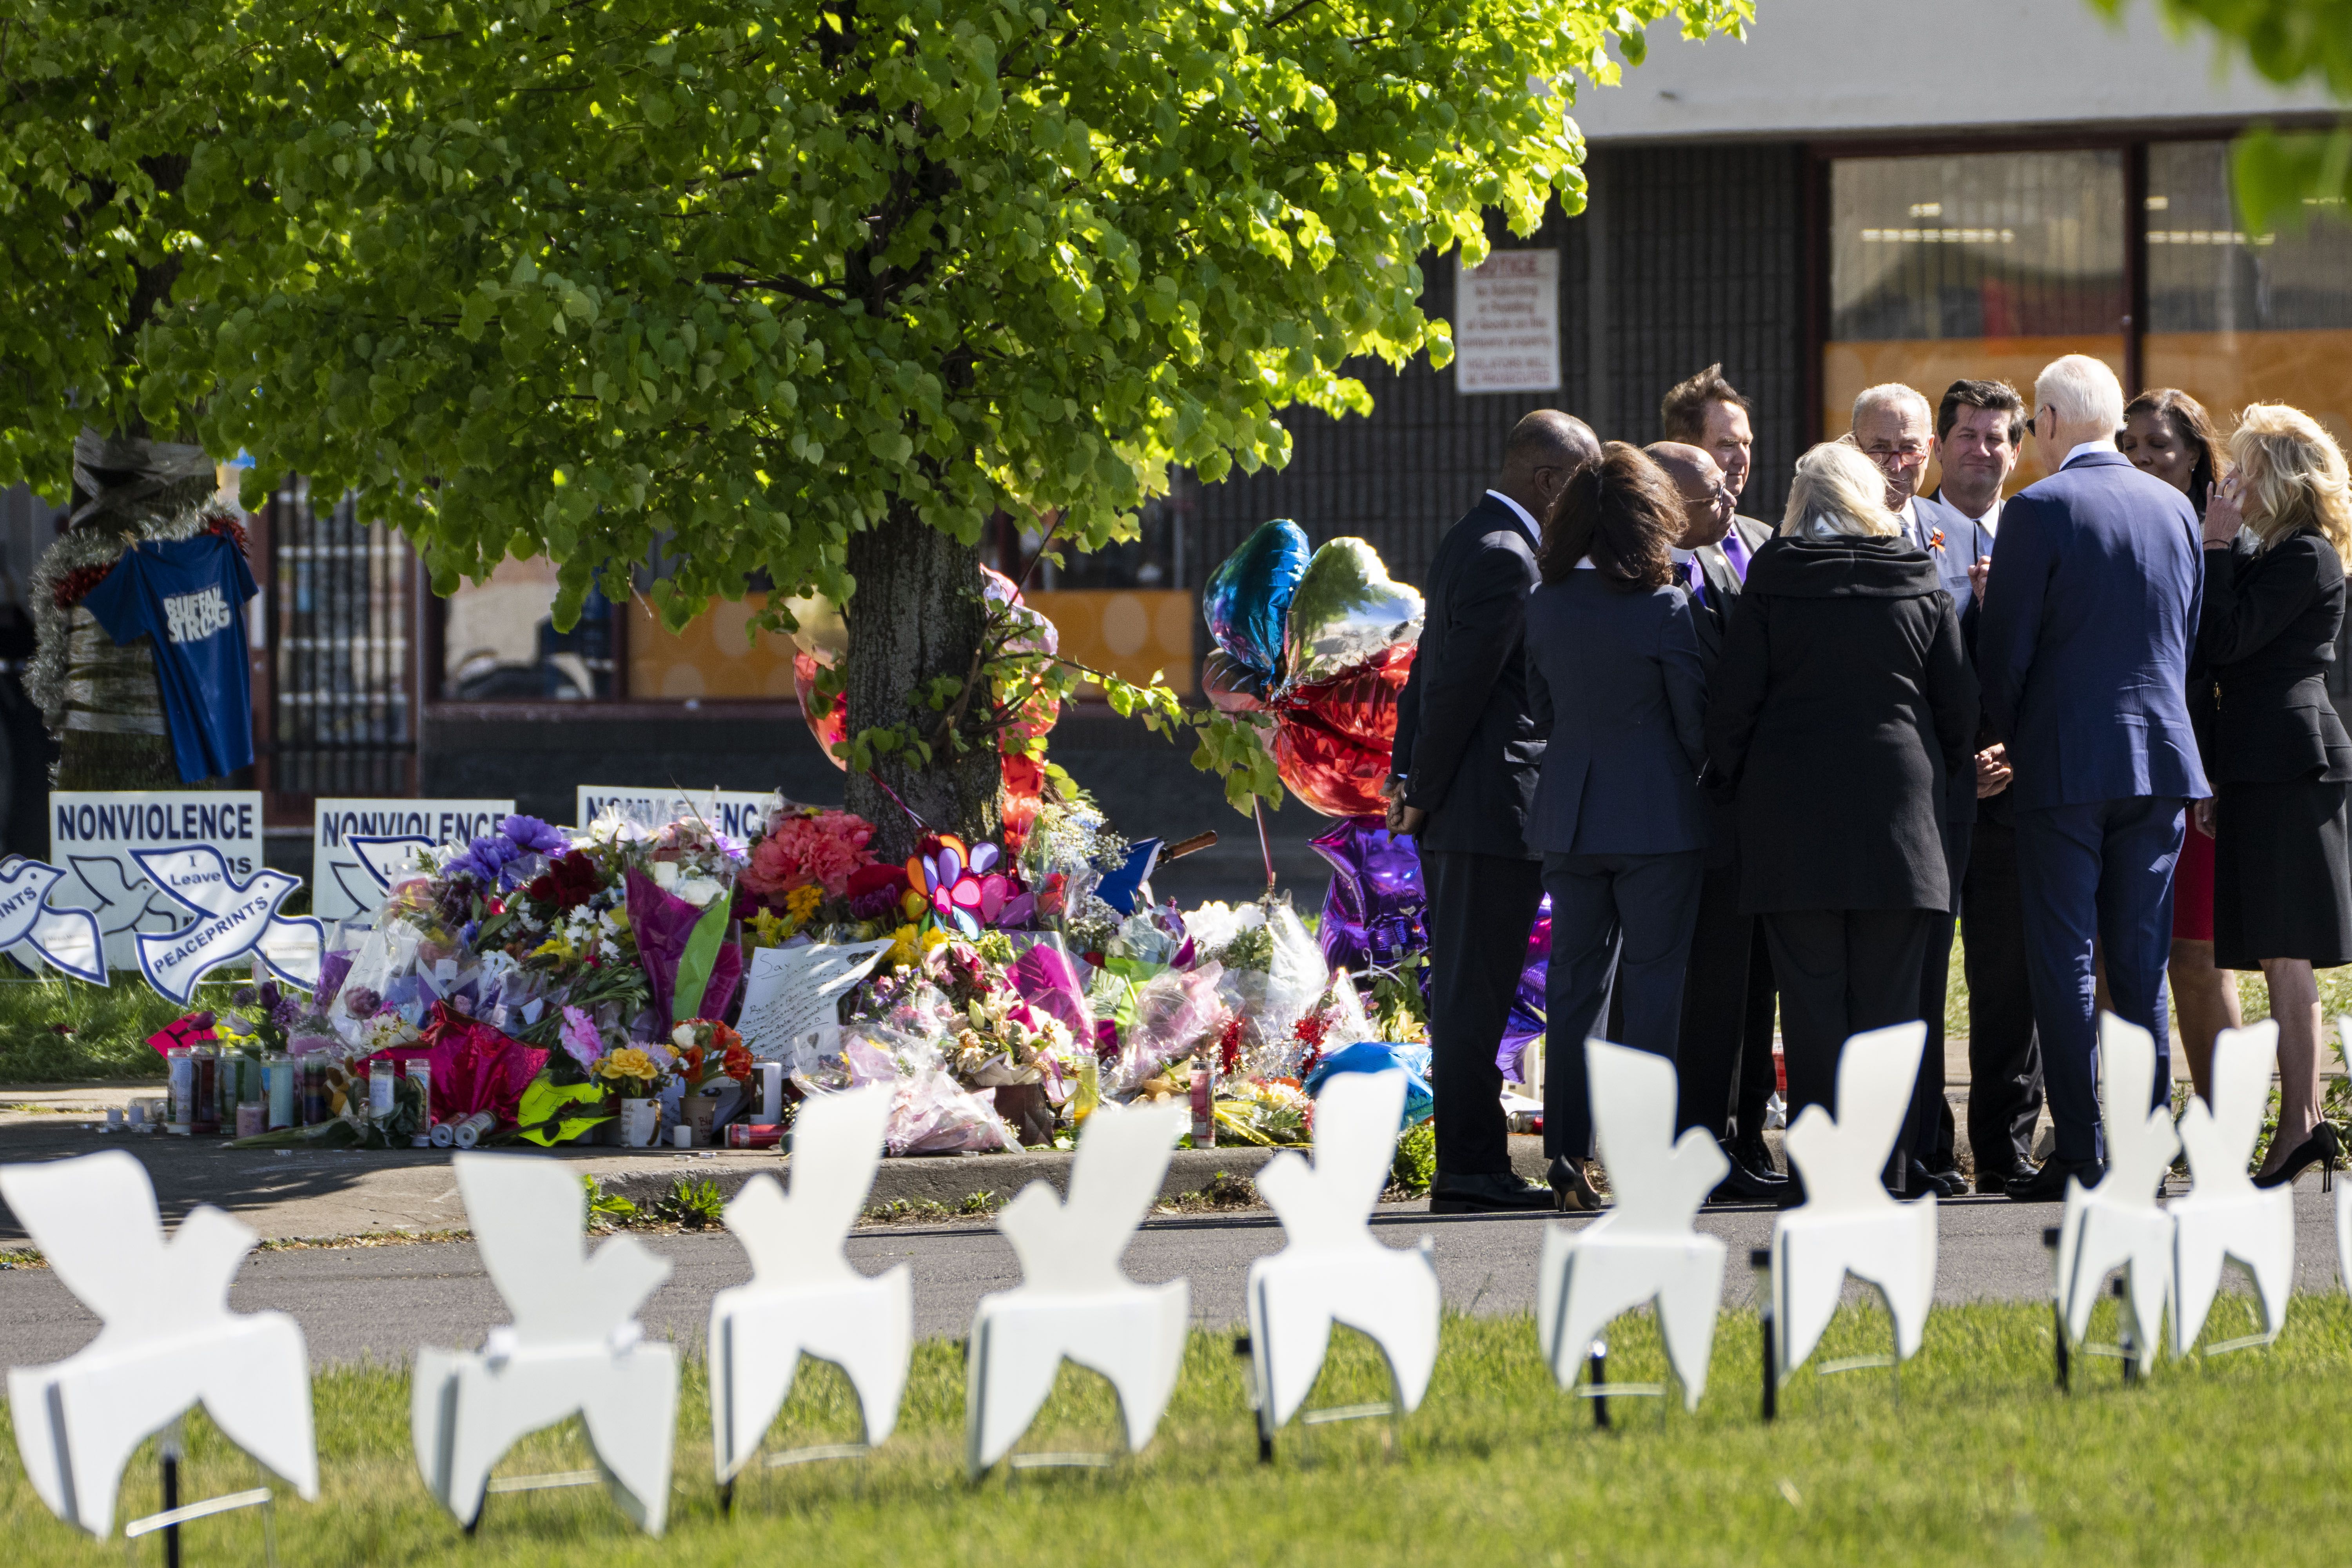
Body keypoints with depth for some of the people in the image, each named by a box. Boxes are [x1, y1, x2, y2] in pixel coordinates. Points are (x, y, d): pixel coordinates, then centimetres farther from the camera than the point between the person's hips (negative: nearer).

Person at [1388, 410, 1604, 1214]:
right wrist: (1423, 793, -11)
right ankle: (1471, 1170, -7)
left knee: (1464, 996, 10)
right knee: (1474, 996, -8)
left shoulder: (1471, 541, 18)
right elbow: (1459, 686, -17)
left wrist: (1412, 779, 16)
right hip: (1495, 811, -10)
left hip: (1457, 815, 10)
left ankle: (1471, 1167, 13)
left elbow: (1432, 673, 20)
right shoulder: (1506, 559, -15)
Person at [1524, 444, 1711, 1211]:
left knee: (1573, 982, 9)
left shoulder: (1546, 604, 2)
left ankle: (1567, 1150, 6)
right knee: (1652, 982, 0)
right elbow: (1695, 721, -6)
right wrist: (1690, 775, 13)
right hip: (1656, 816, -4)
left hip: (1570, 817, 4)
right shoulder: (1665, 609, -12)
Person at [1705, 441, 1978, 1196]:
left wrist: (1732, 782, 11)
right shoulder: (1922, 583, 4)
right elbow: (1959, 701, 8)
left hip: (1793, 810, -1)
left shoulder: (1772, 583, -1)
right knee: (1888, 997, 4)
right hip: (1899, 811, 1)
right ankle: (1885, 1167, 2)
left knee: (1811, 999, 0)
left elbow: (1733, 697, -1)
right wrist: (1944, 775, 21)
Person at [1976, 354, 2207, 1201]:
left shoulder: (2039, 510, -10)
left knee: (2063, 962, -1)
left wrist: (2008, 741, 7)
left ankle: (2081, 1155, -4)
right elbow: (2190, 635, 14)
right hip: (2163, 754, 5)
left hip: (2066, 761, -5)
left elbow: (2004, 647, -8)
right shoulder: (2176, 507, 7)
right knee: (2142, 961, 9)